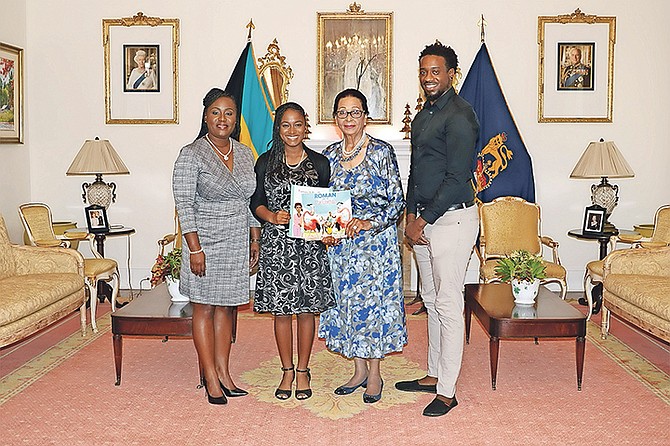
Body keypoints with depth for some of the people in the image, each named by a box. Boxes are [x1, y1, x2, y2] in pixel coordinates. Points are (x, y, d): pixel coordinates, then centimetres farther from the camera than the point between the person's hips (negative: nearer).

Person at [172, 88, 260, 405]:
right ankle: (211, 379, 11)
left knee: (227, 306, 11)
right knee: (205, 307, 3)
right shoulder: (191, 155, -9)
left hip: (237, 245, 6)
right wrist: (195, 248, -17)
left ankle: (223, 372, 21)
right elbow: (184, 204, -12)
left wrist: (255, 239, 12)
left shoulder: (244, 154, 9)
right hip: (206, 243, -5)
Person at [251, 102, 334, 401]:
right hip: (276, 244, 0)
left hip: (310, 245, 0)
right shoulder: (266, 162, 4)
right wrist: (273, 216, -16)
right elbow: (256, 202, 4)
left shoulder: (319, 163, 4)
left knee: (307, 308, 5)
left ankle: (303, 371, 20)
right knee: (281, 309, 5)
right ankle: (287, 371, 21)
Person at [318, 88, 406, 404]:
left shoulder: (382, 152, -7)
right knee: (347, 302, 9)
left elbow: (397, 201, -8)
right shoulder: (329, 155, 6)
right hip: (339, 244, 5)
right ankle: (359, 370, 25)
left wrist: (369, 222, -21)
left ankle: (374, 374, 16)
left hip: (375, 240, -4)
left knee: (373, 301, 1)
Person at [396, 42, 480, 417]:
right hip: (424, 219, 9)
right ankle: (435, 374, 28)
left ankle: (447, 391, 5)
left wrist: (424, 219, -15)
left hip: (452, 218, -9)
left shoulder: (460, 115, -13)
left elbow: (457, 178, -19)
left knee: (448, 304, -4)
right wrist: (411, 216, 9)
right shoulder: (423, 115, 16)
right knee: (432, 300, 16)